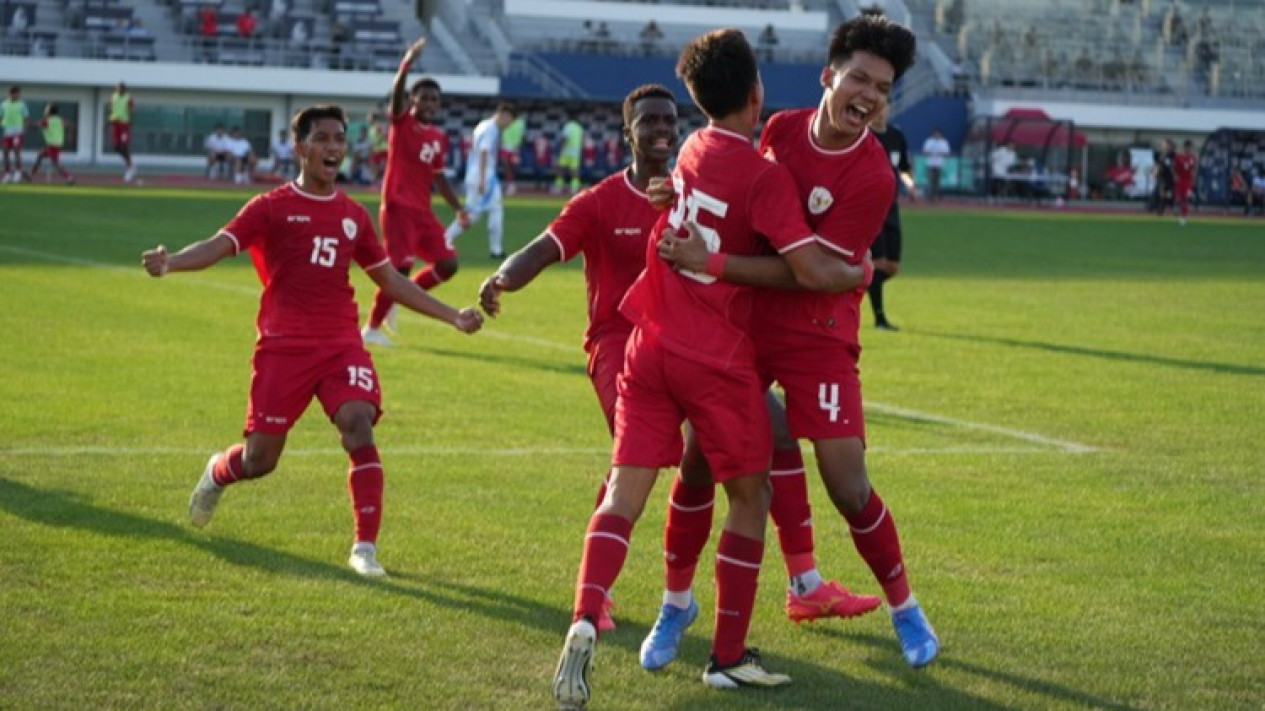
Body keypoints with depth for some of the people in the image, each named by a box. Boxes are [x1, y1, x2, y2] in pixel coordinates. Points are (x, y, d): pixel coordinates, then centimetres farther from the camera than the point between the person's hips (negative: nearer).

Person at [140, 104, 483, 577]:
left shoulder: (353, 215, 14)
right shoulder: (272, 208, 0)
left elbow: (389, 279, 23)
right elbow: (220, 245, -13)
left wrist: (451, 316, 22)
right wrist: (171, 263, -34)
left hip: (341, 346, 3)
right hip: (283, 346, -3)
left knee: (359, 428, -22)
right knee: (260, 459, 1)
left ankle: (366, 547, -16)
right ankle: (216, 475, 39)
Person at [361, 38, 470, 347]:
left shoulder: (439, 137, 12)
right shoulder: (402, 122, -5)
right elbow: (396, 95, -26)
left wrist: (458, 208, 15)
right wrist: (407, 64, -42)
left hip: (423, 211, 7)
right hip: (397, 207, -7)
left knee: (447, 264, 0)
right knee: (401, 267, -12)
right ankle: (372, 328, 2)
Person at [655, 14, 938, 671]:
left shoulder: (873, 178, -18)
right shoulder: (781, 129, -1)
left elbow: (807, 272, -21)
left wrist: (710, 262, -23)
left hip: (816, 335, -4)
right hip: (739, 321, 4)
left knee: (848, 487, -7)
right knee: (698, 461, 3)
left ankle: (904, 610, 16)